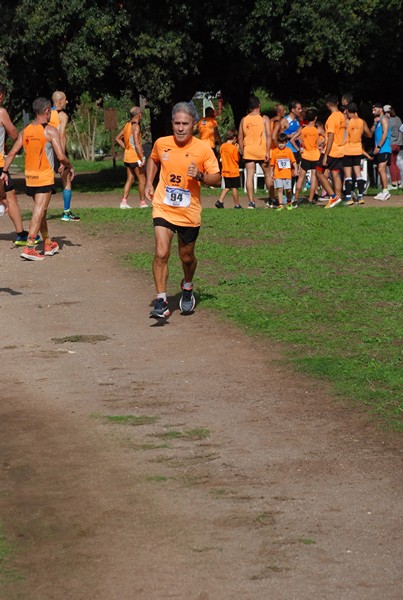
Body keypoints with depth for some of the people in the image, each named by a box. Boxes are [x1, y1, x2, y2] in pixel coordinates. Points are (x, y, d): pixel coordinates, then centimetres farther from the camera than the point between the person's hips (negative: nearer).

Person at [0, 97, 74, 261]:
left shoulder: (25, 131, 6)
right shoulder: (50, 131, -11)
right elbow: (61, 156, -16)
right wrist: (69, 167, 1)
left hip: (29, 177, 6)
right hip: (45, 178, -6)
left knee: (41, 212, 19)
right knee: (38, 213, -6)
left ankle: (48, 245, 30)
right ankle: (29, 248, -14)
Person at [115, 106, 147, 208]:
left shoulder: (127, 125, 11)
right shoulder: (136, 126, -16)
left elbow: (118, 138, 19)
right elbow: (137, 143, -23)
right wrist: (142, 158, -22)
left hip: (127, 157, 8)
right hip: (135, 157, -8)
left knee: (130, 179, 11)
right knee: (142, 180, 2)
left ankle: (124, 202, 3)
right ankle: (143, 203, 7)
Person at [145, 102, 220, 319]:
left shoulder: (203, 150, -9)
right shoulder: (161, 144, -2)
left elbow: (217, 179, -5)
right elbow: (153, 161, 22)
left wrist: (200, 176, -24)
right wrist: (149, 183, 9)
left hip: (189, 212, 0)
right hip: (163, 209, 1)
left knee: (186, 257, 14)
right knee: (161, 253, -16)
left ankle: (187, 287, 46)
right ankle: (161, 302, -12)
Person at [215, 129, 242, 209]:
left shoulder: (222, 146, 2)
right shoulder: (234, 148, -16)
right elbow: (237, 160, -11)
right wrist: (237, 150, -3)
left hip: (225, 171, 6)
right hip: (234, 172, -6)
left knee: (227, 187, 15)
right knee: (234, 188, 3)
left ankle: (220, 201, 1)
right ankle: (237, 205, 10)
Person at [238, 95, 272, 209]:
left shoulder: (244, 120, 5)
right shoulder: (264, 119, -3)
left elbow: (240, 138, 7)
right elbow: (268, 136, -11)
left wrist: (242, 152, 14)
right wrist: (268, 152, -11)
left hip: (248, 150, 2)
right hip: (261, 150, -2)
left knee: (249, 176, -1)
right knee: (268, 175, 12)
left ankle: (251, 202, -8)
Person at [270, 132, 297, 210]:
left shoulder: (289, 150, 3)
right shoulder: (274, 151, 3)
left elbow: (293, 161, 8)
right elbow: (272, 163, 9)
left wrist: (295, 169, 0)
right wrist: (272, 172, 10)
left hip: (287, 174, 0)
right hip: (278, 174, 0)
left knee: (288, 190, 4)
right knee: (279, 189, -6)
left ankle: (289, 203, 25)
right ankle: (281, 204, -3)